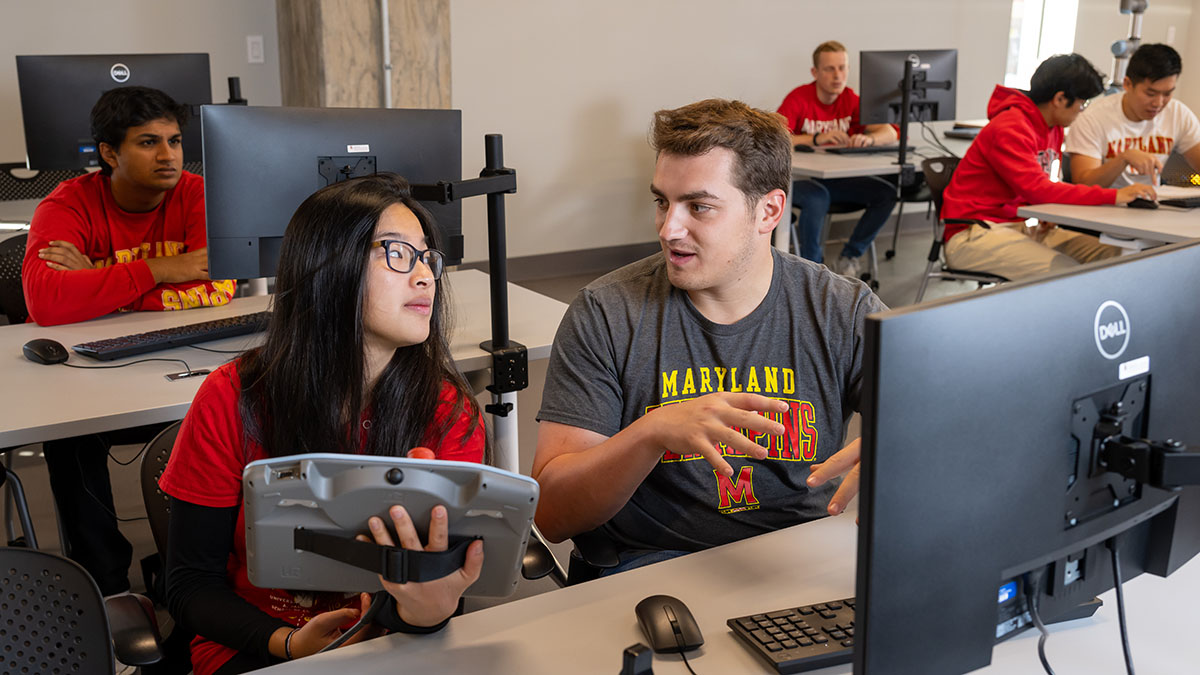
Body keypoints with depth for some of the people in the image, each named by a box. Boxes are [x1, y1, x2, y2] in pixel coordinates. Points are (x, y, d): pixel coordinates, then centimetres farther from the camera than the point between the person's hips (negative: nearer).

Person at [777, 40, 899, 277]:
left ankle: (848, 259, -2)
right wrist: (817, 138, -37)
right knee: (818, 197, -38)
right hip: (800, 177, -5)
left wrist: (868, 138, -29)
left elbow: (890, 132, -5)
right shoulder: (799, 98, -12)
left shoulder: (851, 100, 2)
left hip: (838, 179, 5)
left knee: (887, 193, -14)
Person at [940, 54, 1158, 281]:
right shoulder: (1010, 129, -18)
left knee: (1111, 255, -10)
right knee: (1065, 271, -30)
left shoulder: (1054, 129, 12)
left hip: (1021, 226, 9)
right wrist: (1114, 196, -29)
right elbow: (1036, 189, -29)